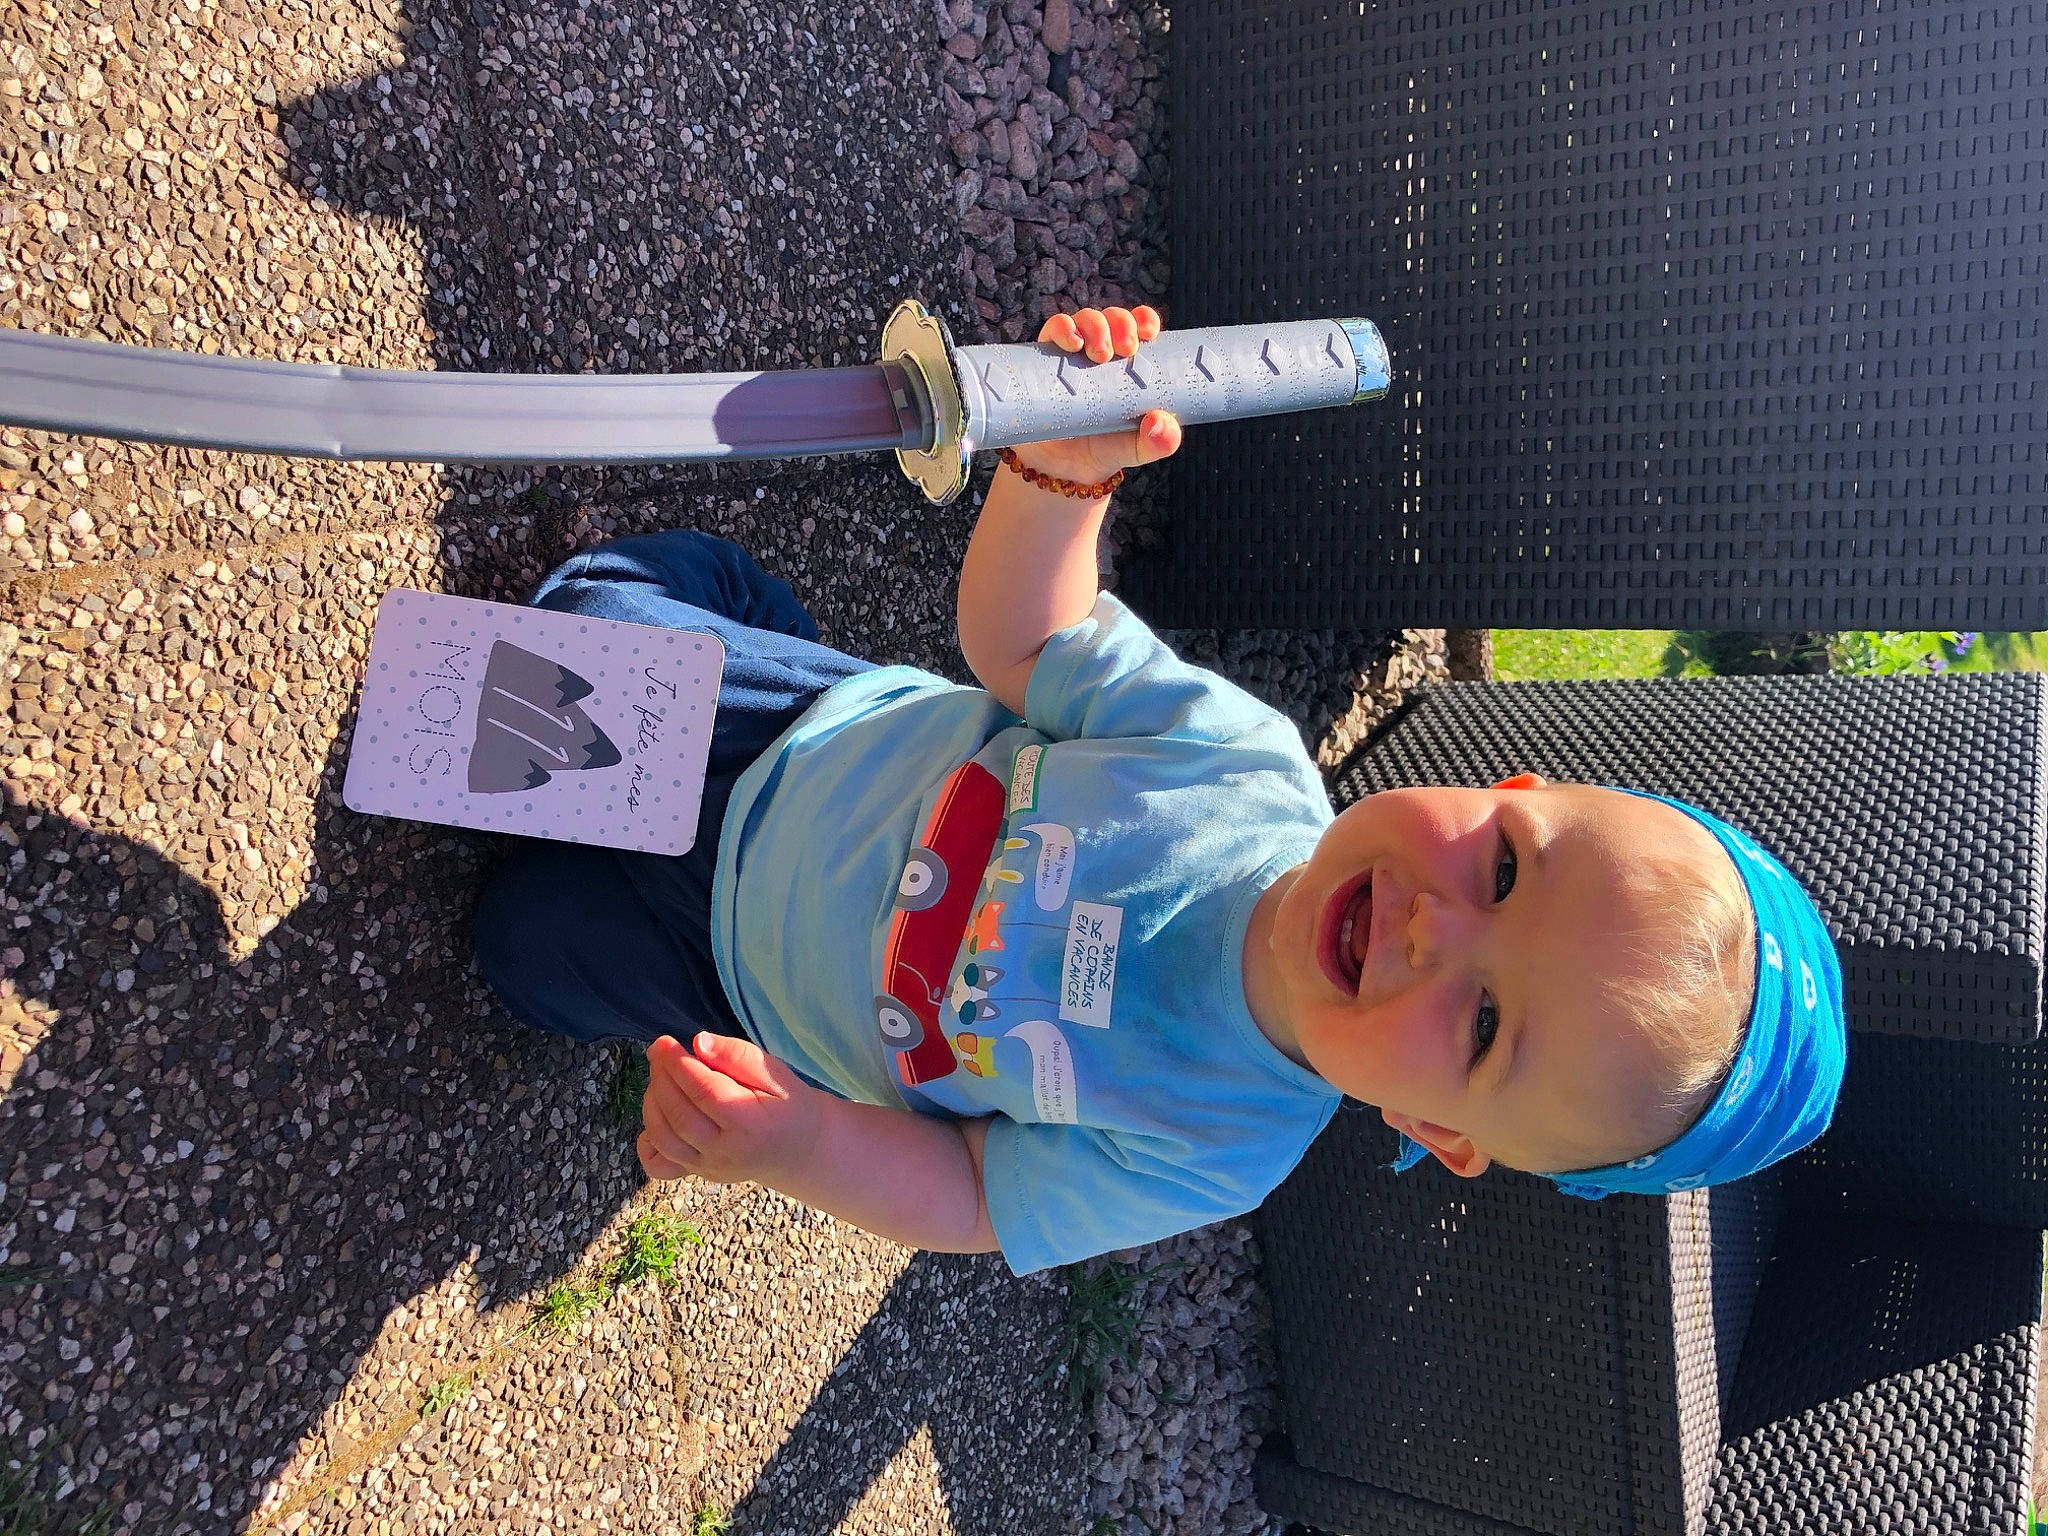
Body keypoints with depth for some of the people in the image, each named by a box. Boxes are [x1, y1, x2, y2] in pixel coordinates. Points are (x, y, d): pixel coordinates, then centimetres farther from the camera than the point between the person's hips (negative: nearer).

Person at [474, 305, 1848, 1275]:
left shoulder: (1202, 1153, -32)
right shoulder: (1233, 746, -31)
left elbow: (971, 1198, -21)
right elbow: (1019, 639, -17)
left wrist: (792, 1135, -41)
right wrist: (1063, 465, -38)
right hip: (836, 720, 2)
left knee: (534, 935, 5)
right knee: (599, 591, 9)